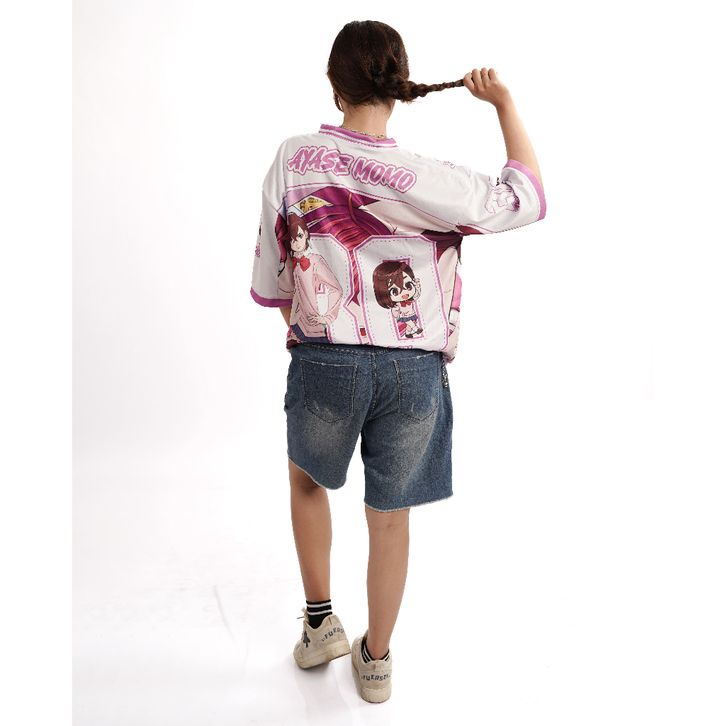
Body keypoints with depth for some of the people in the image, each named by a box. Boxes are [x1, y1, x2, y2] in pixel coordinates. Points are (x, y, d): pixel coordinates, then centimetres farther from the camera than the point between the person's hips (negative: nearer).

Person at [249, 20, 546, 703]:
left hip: (324, 361, 1)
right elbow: (530, 196, 2)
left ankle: (319, 624, 38)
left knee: (307, 477, 30)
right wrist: (504, 102, 10)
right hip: (413, 369, 0)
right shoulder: (427, 179, -11)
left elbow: (272, 275, 2)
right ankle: (375, 660, 38)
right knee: (389, 517, 17)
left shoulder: (293, 158, -5)